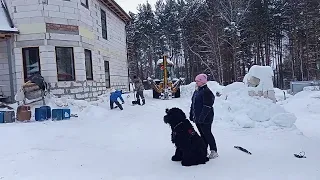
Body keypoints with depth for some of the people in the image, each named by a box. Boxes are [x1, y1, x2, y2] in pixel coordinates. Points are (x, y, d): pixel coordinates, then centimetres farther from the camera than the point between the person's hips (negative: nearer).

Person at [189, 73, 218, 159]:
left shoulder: (207, 92, -16)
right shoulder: (196, 91, 14)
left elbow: (207, 106, -21)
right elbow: (193, 104, 19)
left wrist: (202, 117, -23)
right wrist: (191, 115, 16)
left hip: (205, 119, -9)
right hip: (197, 118, 9)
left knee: (207, 134, -3)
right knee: (202, 134, 15)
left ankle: (214, 151, 8)